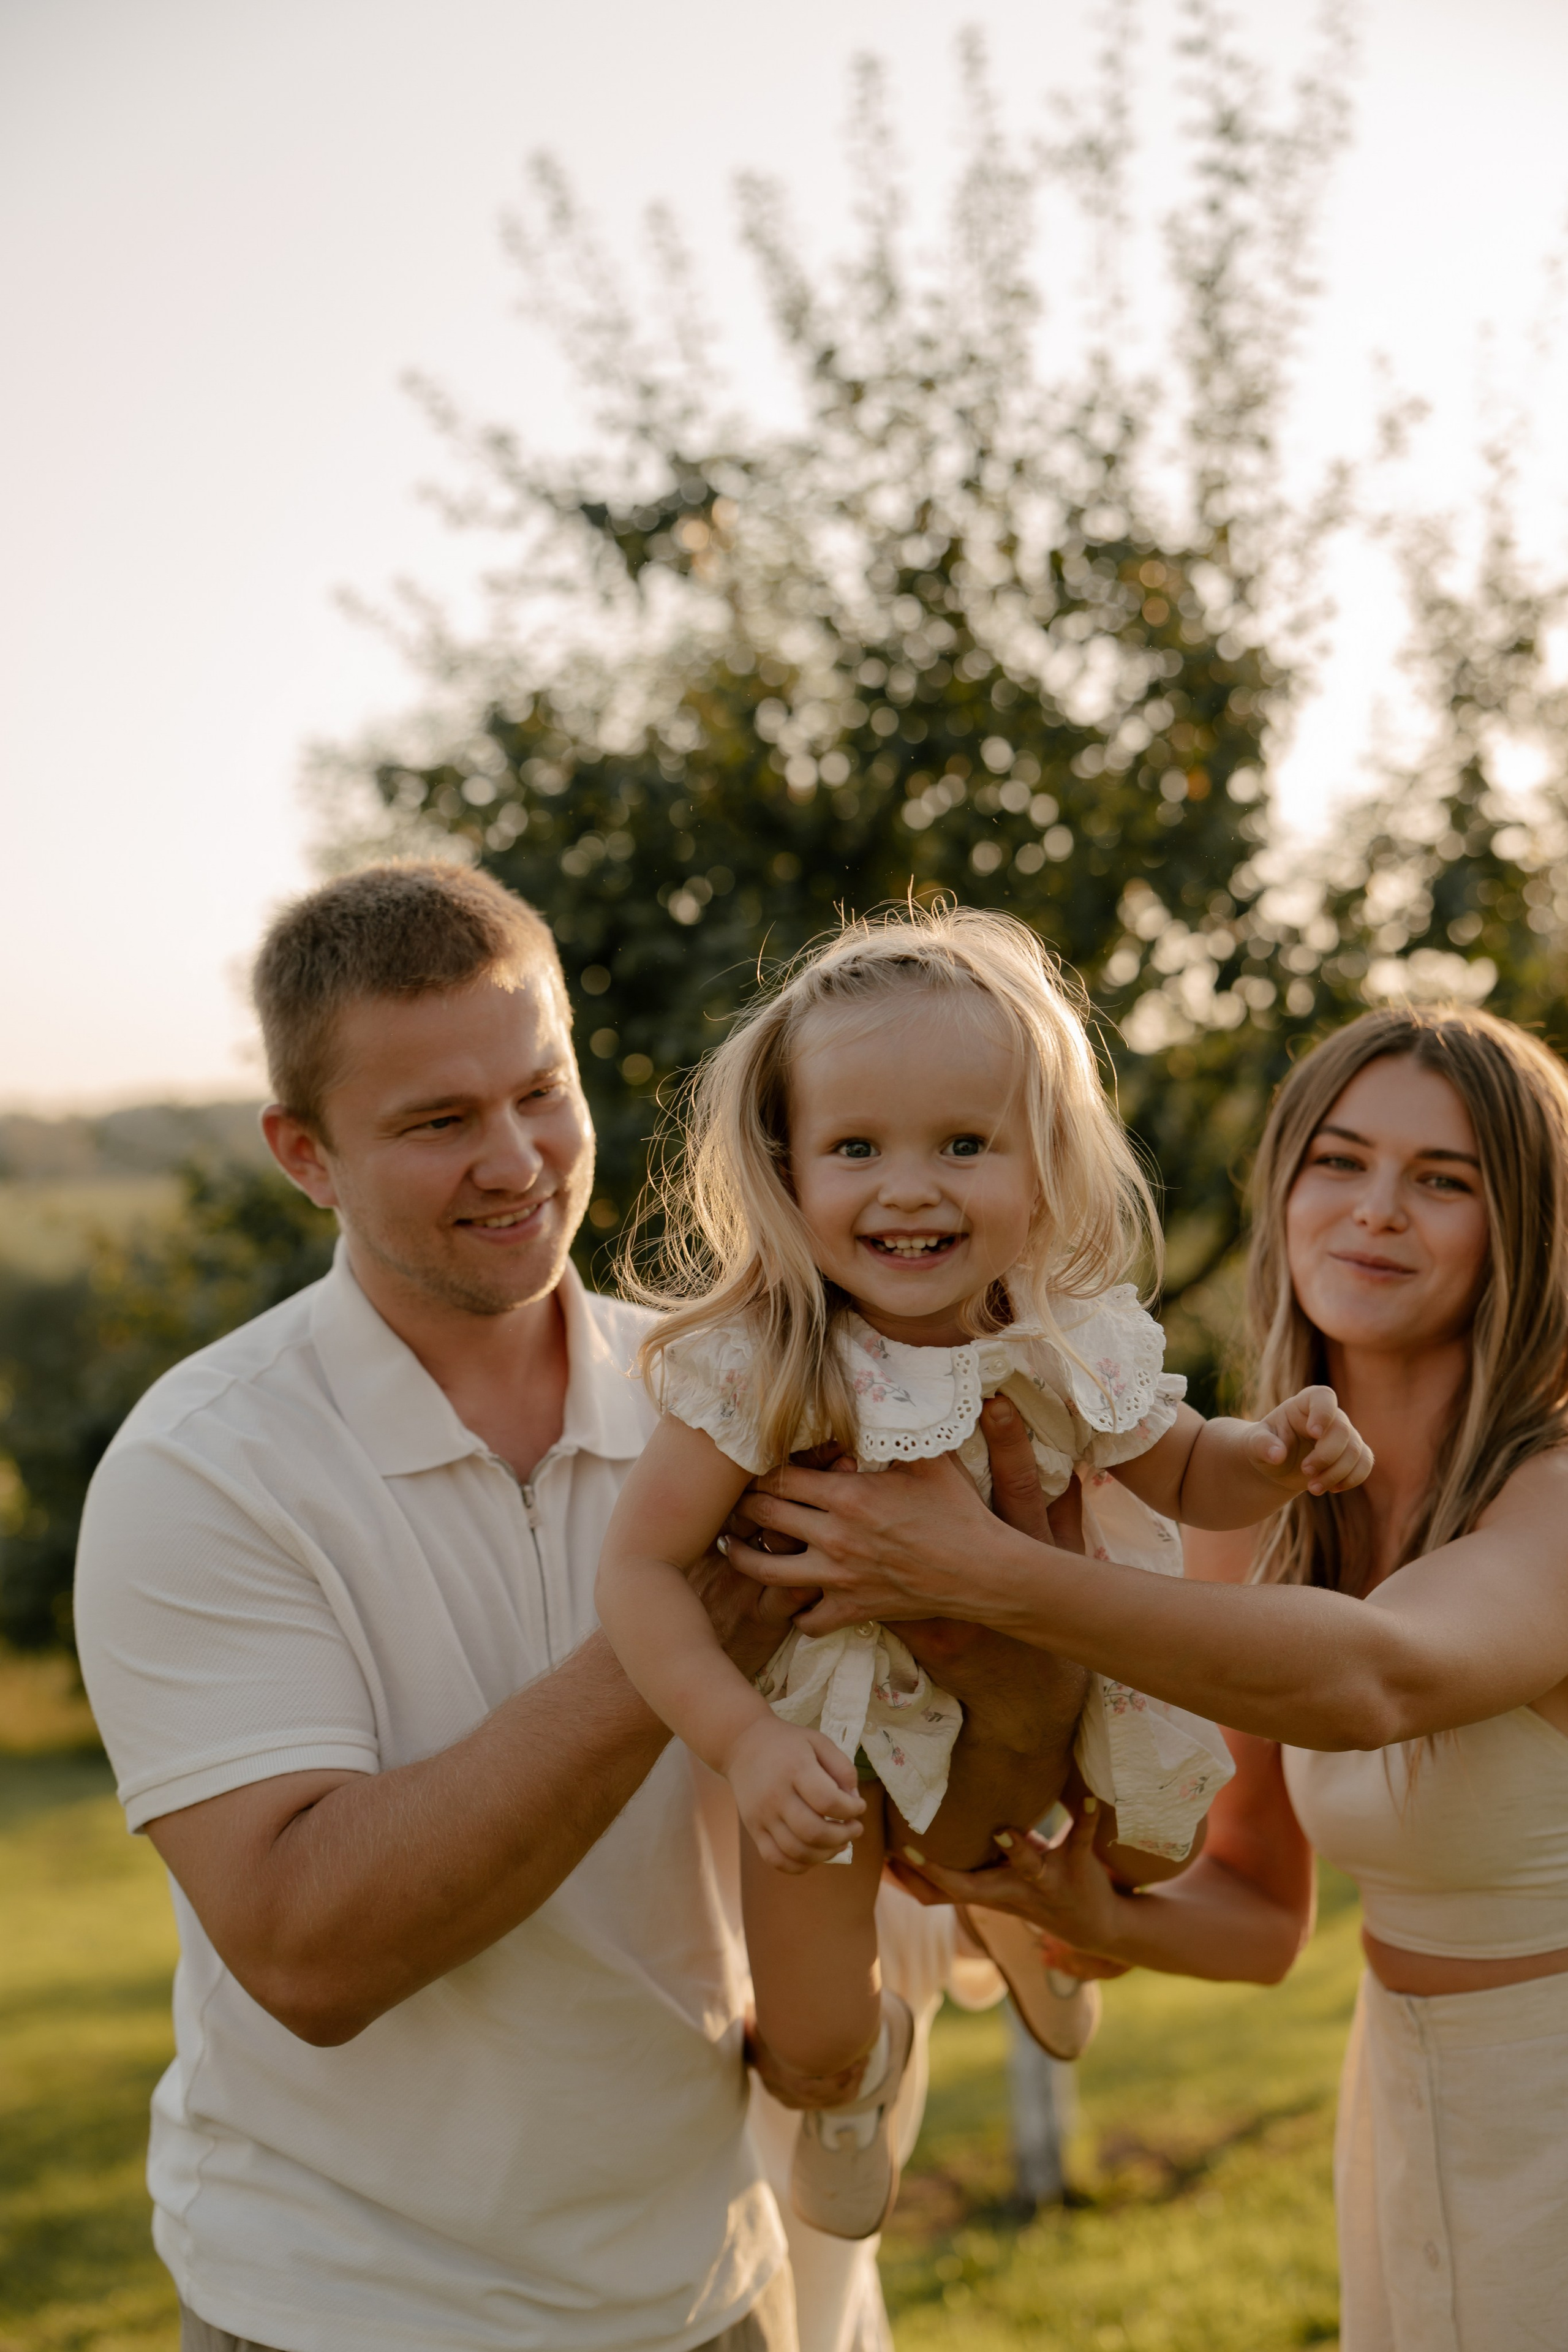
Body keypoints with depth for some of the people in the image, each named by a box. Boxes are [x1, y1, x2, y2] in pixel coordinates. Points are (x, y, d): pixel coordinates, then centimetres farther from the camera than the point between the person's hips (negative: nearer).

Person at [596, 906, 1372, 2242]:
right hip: (832, 1741, -3)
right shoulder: (762, 1367, -31)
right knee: (814, 2051, 0)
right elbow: (643, 1566, -27)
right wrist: (743, 1743, -40)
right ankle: (863, 2069, 41)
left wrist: (1276, 1455, -22)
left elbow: (1180, 1472, 1)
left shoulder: (1077, 1342, -19)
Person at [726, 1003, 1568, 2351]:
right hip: (1410, 2125, 5)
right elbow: (1261, 1913, 3)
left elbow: (1373, 1679, -42)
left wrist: (981, 1571, -48)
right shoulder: (1261, 1522, -2)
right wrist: (1109, 1926, -18)